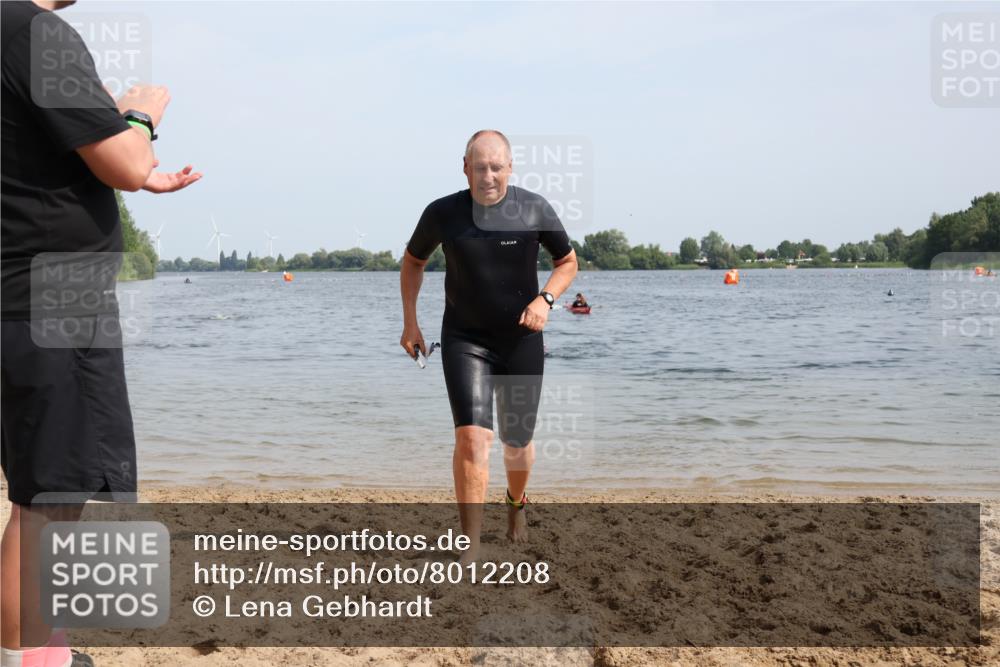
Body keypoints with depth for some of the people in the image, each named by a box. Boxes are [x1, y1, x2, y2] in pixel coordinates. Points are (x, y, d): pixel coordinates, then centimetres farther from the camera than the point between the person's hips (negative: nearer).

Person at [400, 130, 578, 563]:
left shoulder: (535, 210, -8)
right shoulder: (442, 213, -7)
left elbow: (567, 261, 6)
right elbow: (413, 261, 11)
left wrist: (545, 299, -13)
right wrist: (410, 323, 6)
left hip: (521, 340, 1)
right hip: (464, 340, -1)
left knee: (518, 442, 11)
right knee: (471, 436, -17)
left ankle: (516, 503, 45)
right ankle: (470, 547, -12)